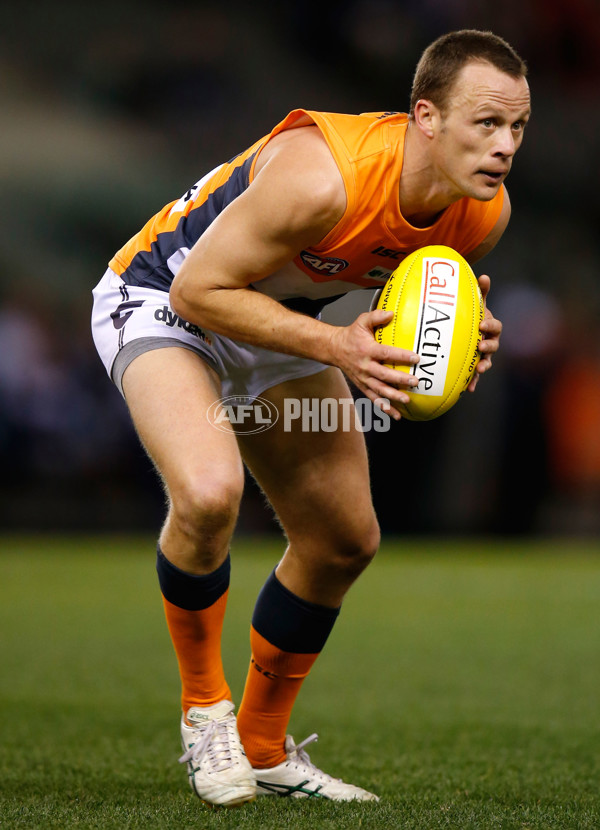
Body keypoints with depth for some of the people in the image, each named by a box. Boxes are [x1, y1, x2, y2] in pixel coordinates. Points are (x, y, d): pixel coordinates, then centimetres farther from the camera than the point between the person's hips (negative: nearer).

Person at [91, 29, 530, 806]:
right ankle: (203, 709, -7)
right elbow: (200, 289, -31)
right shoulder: (322, 178, -39)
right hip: (162, 300, -8)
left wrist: (465, 328, -18)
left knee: (346, 541, 9)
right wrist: (334, 347, -38)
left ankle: (264, 746, 28)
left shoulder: (483, 210, -16)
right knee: (208, 490, -33)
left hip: (280, 319, 8)